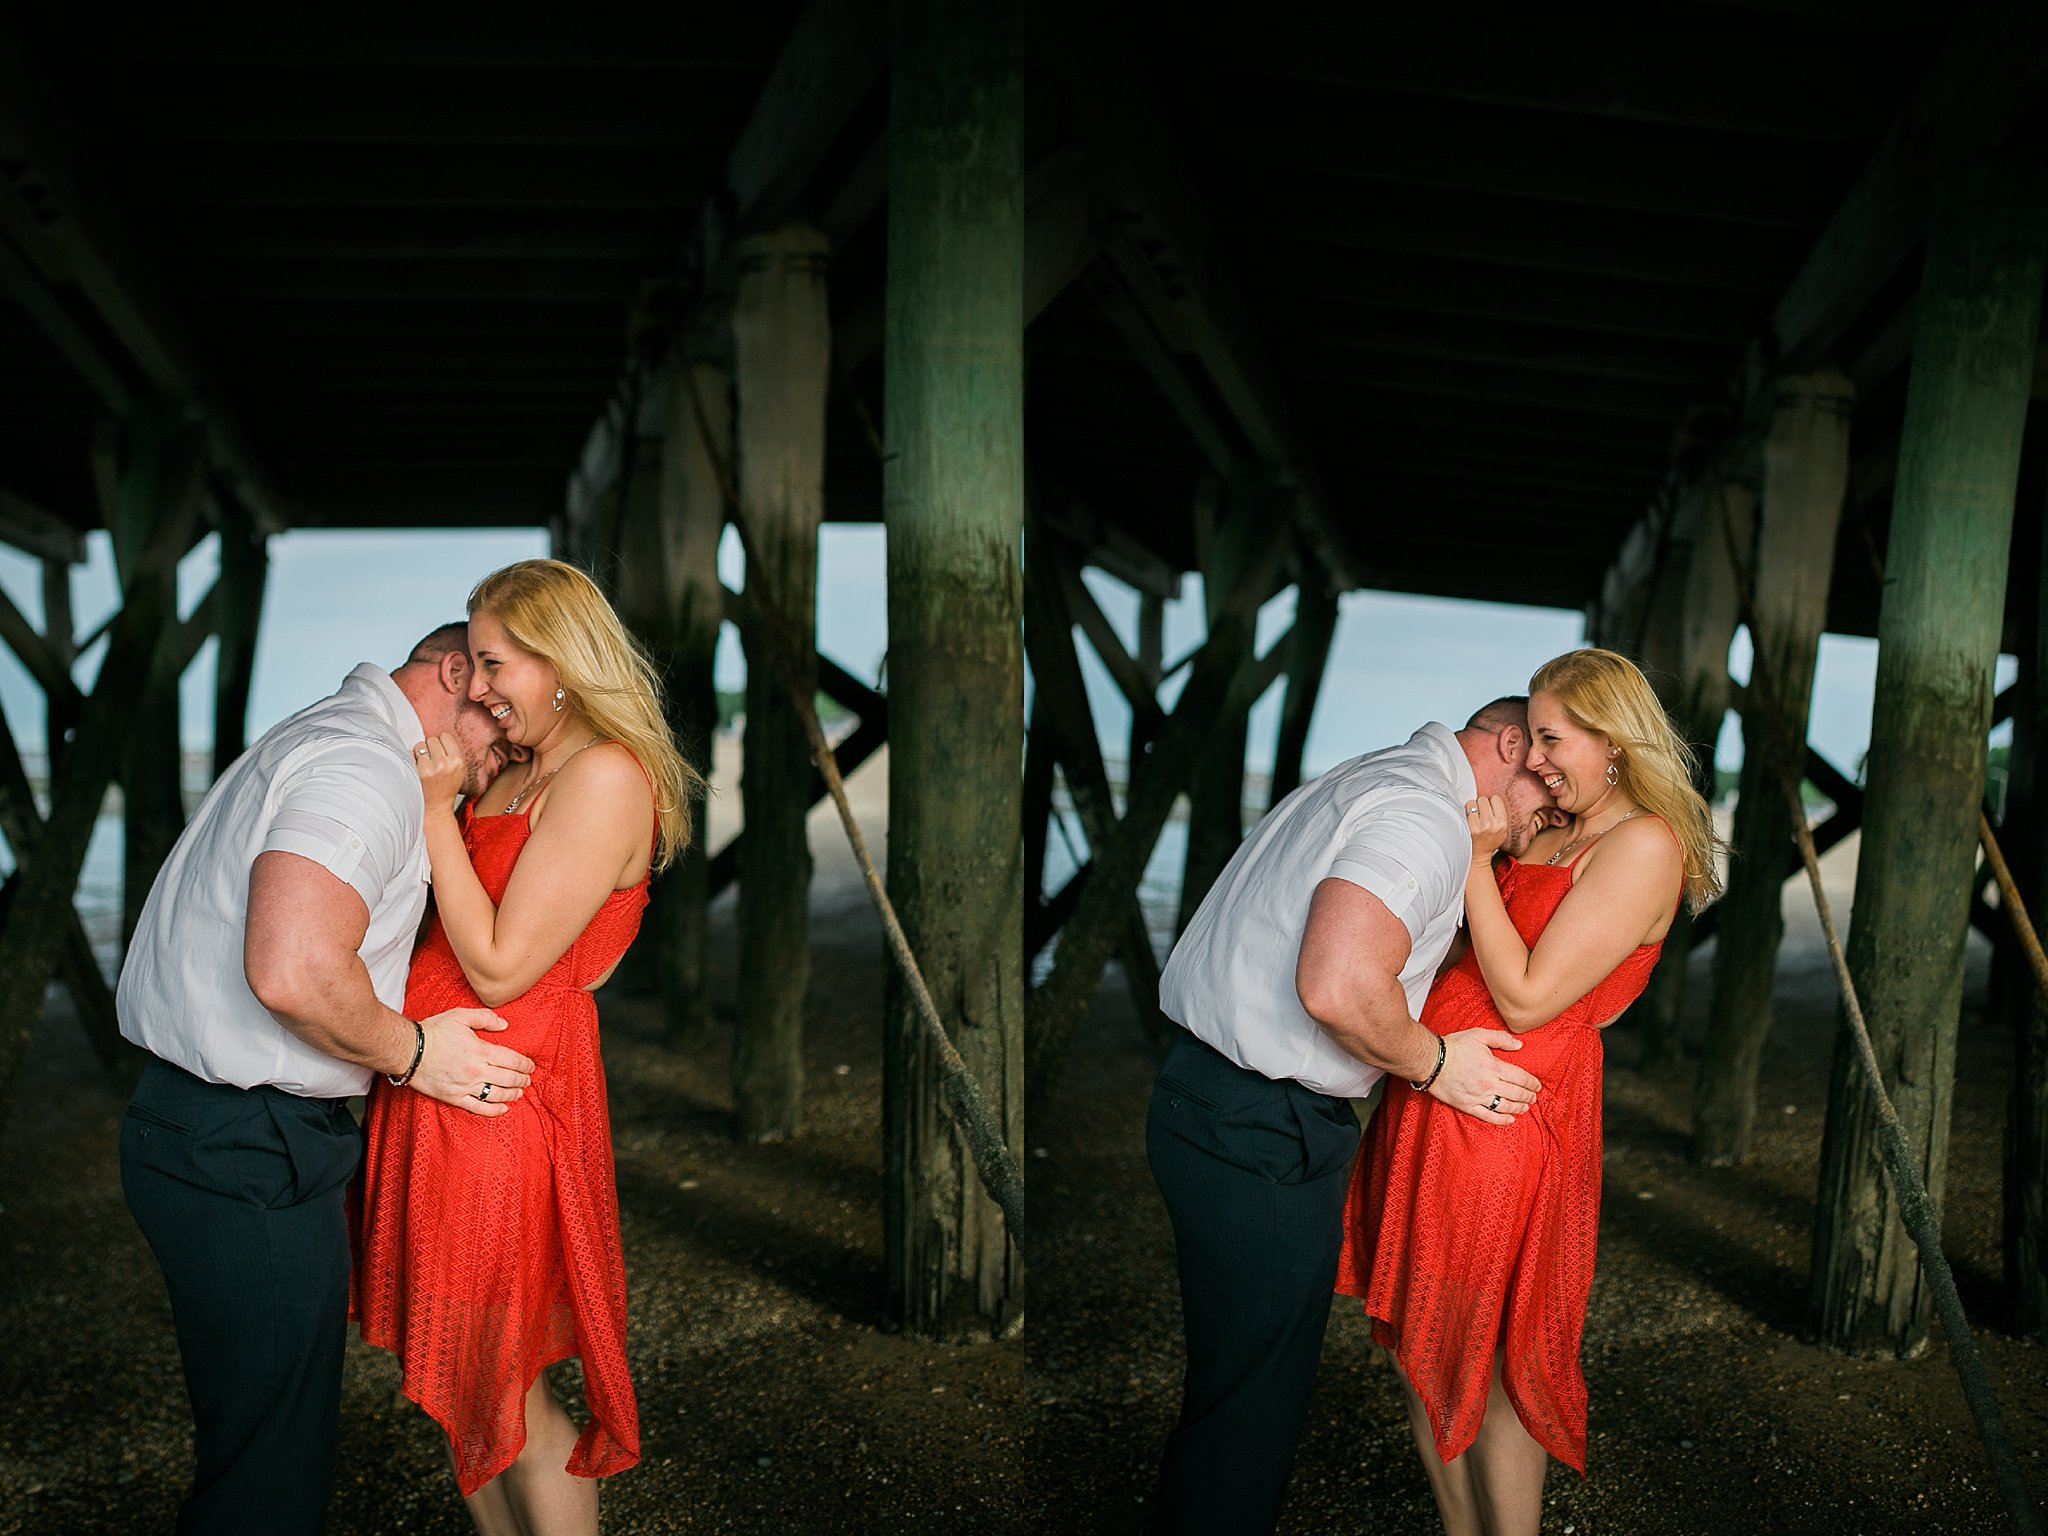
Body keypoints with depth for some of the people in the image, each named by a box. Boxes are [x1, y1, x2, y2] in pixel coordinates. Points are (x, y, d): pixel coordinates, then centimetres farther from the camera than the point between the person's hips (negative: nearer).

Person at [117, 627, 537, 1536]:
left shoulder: (316, 740, 18)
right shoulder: (367, 764, -17)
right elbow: (292, 972, -30)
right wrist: (413, 1052, -15)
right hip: (248, 1156, -11)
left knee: (258, 1436, 21)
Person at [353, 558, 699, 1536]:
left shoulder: (607, 776, -17)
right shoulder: (524, 773, 14)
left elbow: (498, 968, -19)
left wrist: (437, 811, -14)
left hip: (502, 1091, -9)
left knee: (505, 1389, 5)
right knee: (459, 1378, 18)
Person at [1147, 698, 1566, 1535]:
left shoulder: (1356, 780, 16)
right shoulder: (1426, 818, -16)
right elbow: (1338, 987, -29)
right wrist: (1436, 1064, -12)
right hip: (1262, 1136, -10)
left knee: (1229, 1381, 22)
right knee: (1253, 1403, 2)